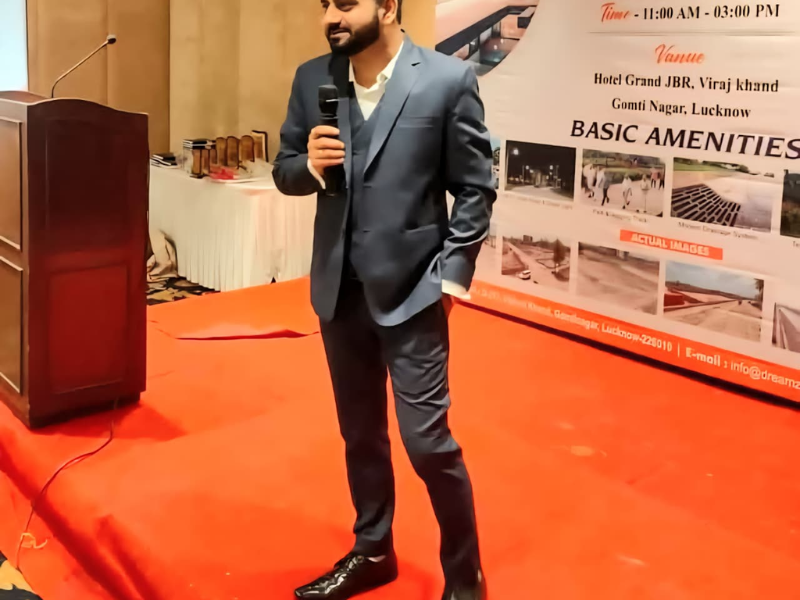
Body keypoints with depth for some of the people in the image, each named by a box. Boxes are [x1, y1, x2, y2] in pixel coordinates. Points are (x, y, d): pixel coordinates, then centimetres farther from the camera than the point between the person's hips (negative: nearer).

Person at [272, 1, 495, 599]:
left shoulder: (448, 79, -9)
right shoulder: (312, 79, 4)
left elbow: (476, 189, -6)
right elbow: (285, 171, 9)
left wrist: (453, 275, -10)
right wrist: (309, 165, -13)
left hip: (412, 291, -5)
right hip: (340, 289, 5)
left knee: (428, 442, -2)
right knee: (360, 434, 17)